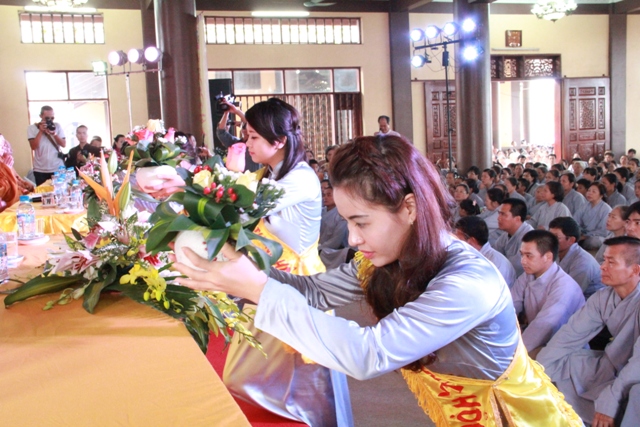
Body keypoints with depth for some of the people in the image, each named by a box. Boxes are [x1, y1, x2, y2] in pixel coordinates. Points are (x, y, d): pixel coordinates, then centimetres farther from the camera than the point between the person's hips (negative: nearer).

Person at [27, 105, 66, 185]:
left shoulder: (57, 126, 6)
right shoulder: (32, 128, 1)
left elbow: (64, 144, 0)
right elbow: (33, 146, -9)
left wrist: (54, 134, -14)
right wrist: (40, 131, -13)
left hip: (58, 168, 1)